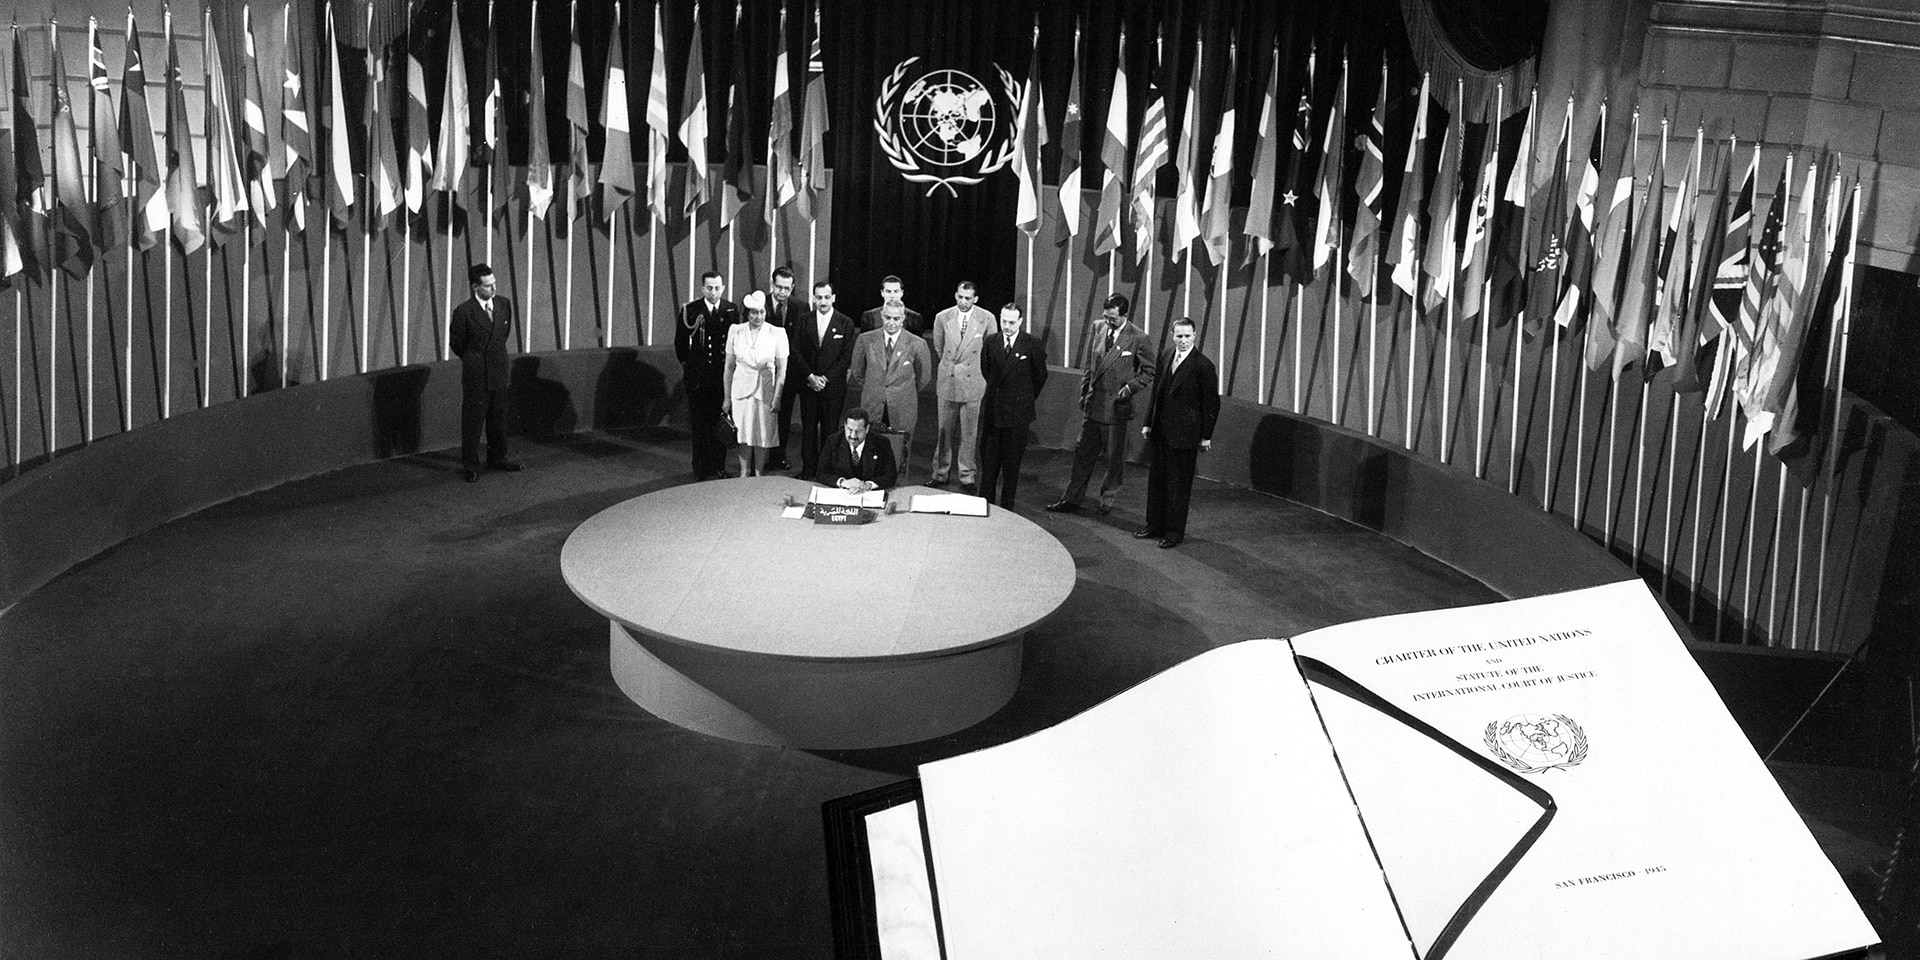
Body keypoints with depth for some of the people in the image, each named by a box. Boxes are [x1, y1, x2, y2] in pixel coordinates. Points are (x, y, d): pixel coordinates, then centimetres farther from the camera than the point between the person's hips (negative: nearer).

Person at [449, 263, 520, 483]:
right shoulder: (464, 312, -13)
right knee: (472, 421, 2)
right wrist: (472, 360, 10)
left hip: (499, 372, 5)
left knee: (498, 418, 15)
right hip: (475, 374, -5)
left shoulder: (504, 305, 1)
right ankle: (470, 465, 12)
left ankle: (497, 458, 30)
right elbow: (456, 343, -1)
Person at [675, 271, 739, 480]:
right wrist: (689, 365, 8)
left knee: (721, 423, 3)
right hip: (698, 377, -1)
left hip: (723, 375, 1)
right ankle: (701, 469, 11)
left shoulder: (731, 310, 3)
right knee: (699, 424, 3)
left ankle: (718, 467, 12)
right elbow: (680, 342, 7)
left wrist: (730, 367, 7)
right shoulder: (690, 311, -2)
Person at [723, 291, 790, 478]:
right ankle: (744, 473, 19)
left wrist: (777, 397, -9)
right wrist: (727, 397, 6)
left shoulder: (777, 334, -6)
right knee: (744, 435, 6)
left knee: (764, 436, 4)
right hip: (742, 389, 1)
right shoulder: (736, 332, -1)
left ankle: (759, 474, 19)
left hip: (765, 390, -1)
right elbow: (729, 366, 5)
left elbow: (781, 369, -3)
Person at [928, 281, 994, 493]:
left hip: (974, 382, -1)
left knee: (969, 433, 5)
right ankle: (940, 473, 19)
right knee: (944, 430, 8)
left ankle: (967, 477, 14)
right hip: (947, 382, 2)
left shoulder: (987, 319, -6)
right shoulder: (943, 318, -1)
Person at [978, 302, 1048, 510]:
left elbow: (1040, 375, 6)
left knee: (1012, 462, 3)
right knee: (988, 460, 4)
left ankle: (1007, 507, 10)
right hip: (991, 411, 3)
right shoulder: (991, 342, 4)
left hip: (1017, 410, -3)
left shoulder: (1031, 344, -5)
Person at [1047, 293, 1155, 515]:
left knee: (1115, 459, 7)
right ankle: (1071, 499, 18)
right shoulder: (1099, 329, 6)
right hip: (1092, 405, 5)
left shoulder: (1137, 338, -11)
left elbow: (1149, 372, -3)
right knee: (1083, 453, 10)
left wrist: (1130, 387, -16)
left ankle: (1108, 500, 23)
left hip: (1116, 407, -5)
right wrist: (1084, 393, 12)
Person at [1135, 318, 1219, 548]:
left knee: (1179, 484, 3)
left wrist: (1206, 436, -6)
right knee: (1156, 480, 14)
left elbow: (1211, 403, -7)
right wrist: (1147, 422, 11)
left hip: (1184, 434, -6)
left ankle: (1175, 531, 12)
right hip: (1159, 431, 6)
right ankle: (1155, 525, 26)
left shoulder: (1203, 365, -11)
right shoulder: (1165, 357, 6)